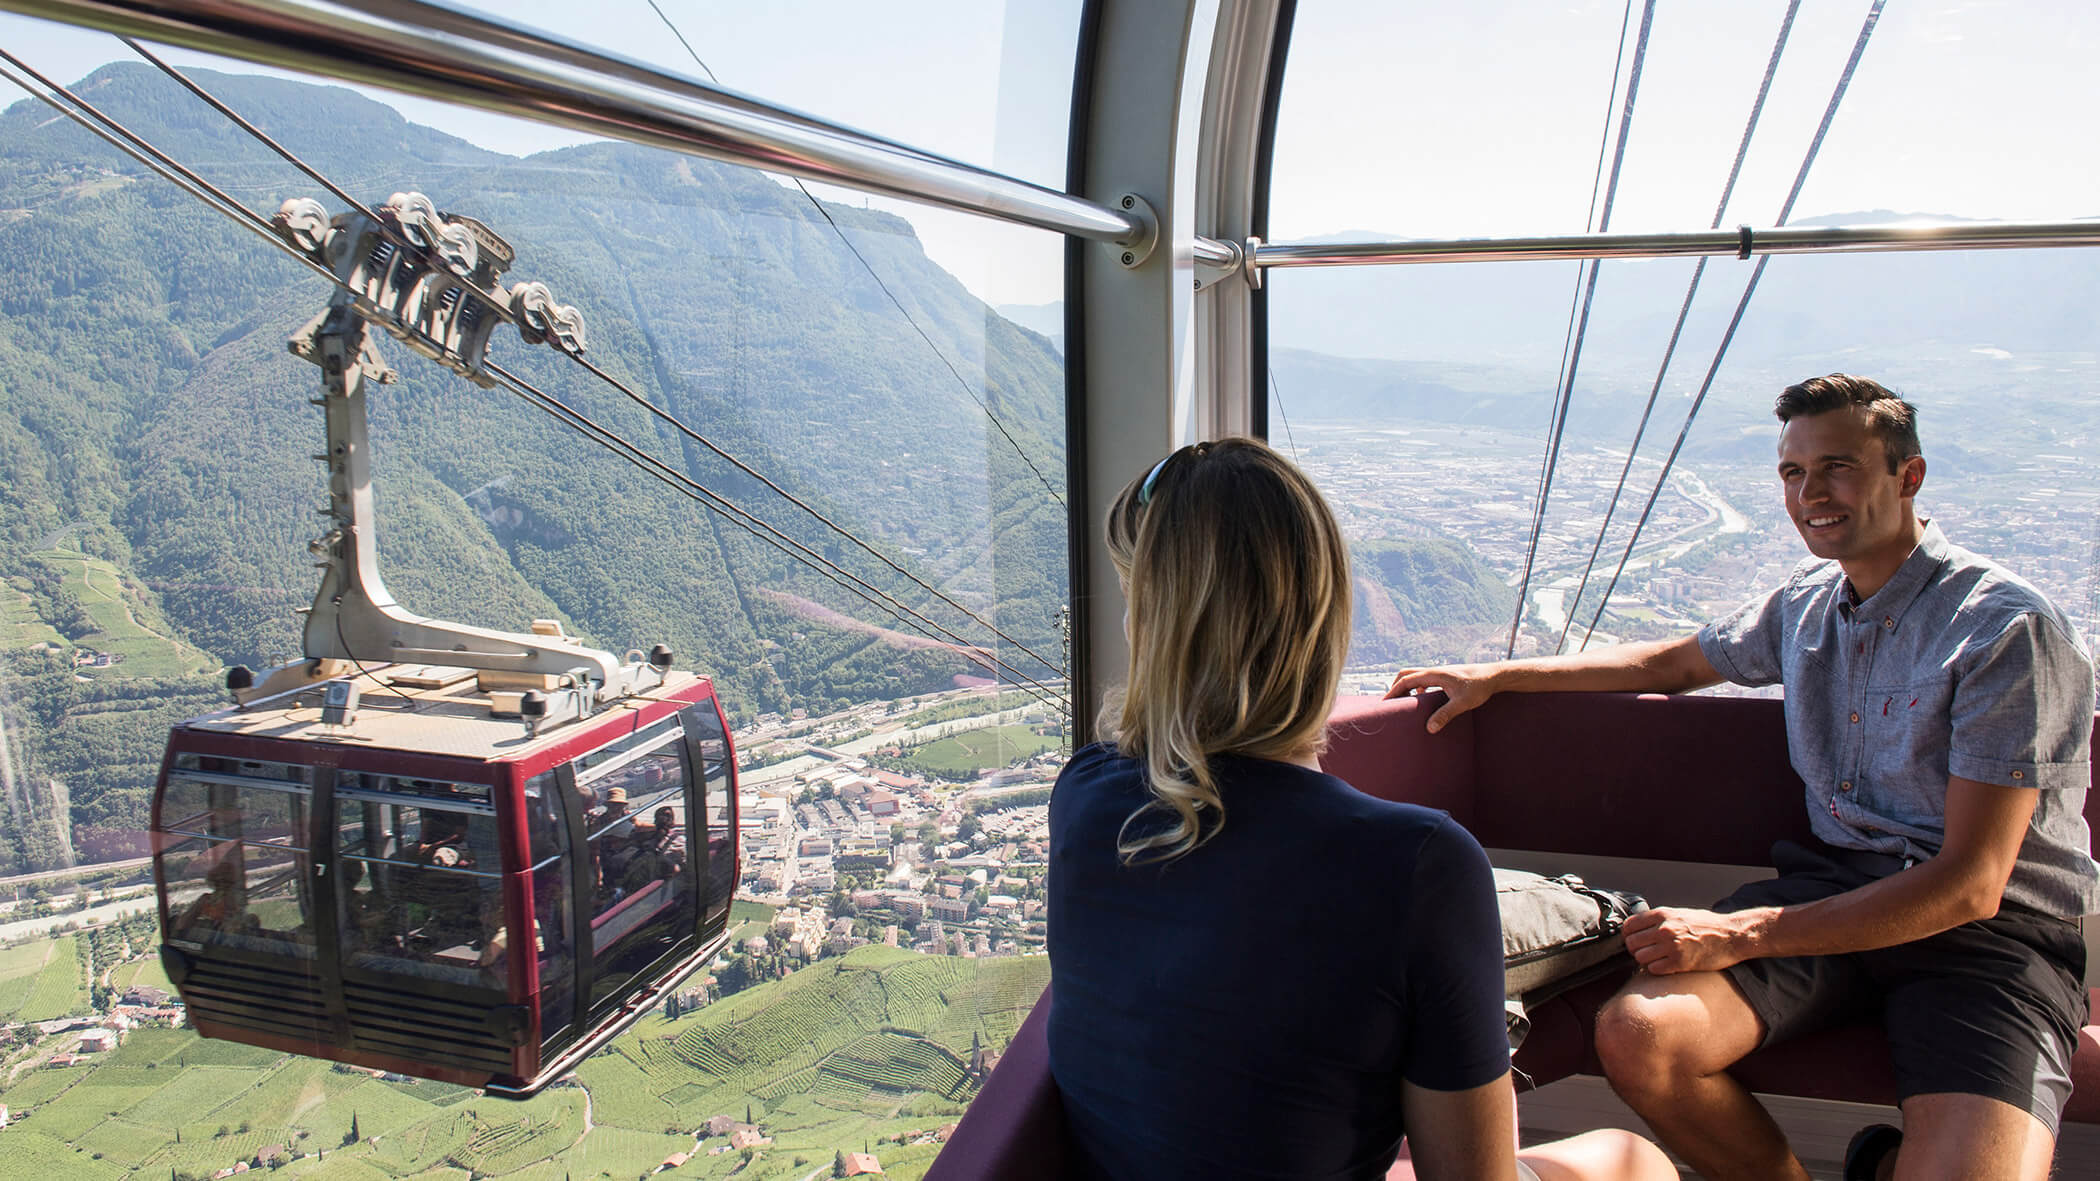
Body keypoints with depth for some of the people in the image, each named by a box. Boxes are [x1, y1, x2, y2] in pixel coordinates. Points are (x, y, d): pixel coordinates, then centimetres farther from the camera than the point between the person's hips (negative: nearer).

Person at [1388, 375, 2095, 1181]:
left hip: (1998, 925, -4)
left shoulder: (2009, 629, -11)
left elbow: (1971, 885, -16)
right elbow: (1676, 662, 29)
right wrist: (1497, 676, 23)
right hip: (1838, 879, 5)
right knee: (1637, 1037, -22)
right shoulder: (1807, 601, 10)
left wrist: (1739, 934, -18)